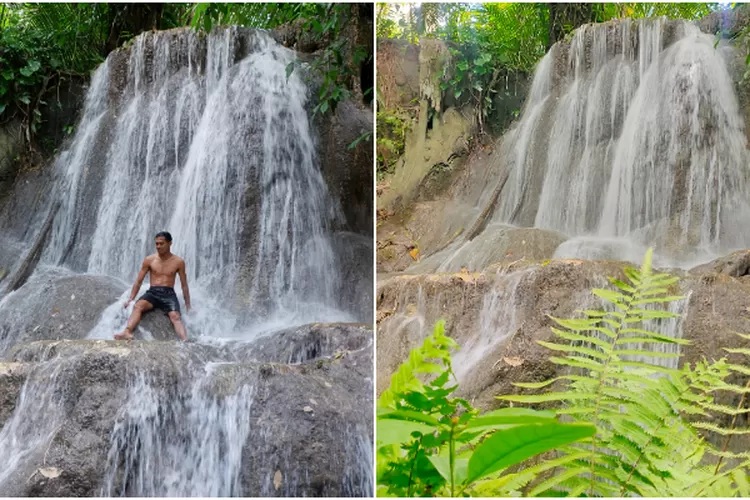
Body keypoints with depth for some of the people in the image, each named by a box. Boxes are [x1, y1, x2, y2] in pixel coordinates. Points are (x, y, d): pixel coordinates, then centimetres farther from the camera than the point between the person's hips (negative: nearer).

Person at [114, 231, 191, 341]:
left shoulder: (178, 262, 5)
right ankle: (127, 332, -52)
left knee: (175, 316, -31)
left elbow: (184, 285, 9)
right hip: (152, 292, 2)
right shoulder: (149, 260, 7)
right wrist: (130, 299, 4)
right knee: (137, 306, -32)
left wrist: (188, 306, 7)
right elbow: (138, 281, 11)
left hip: (169, 294, -1)